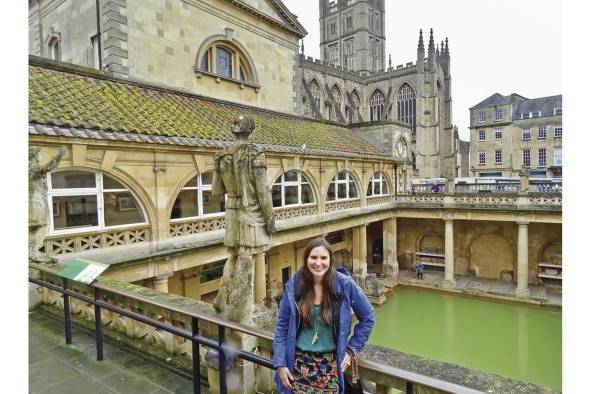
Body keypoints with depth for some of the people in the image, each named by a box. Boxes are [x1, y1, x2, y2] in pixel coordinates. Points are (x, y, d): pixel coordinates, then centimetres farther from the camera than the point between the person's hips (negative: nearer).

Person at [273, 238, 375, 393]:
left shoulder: (345, 284, -12)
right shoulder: (294, 286, -9)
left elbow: (367, 318, 1)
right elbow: (282, 326, -2)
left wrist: (352, 349, -1)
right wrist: (280, 363, -4)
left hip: (330, 365, 0)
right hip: (300, 364, 0)